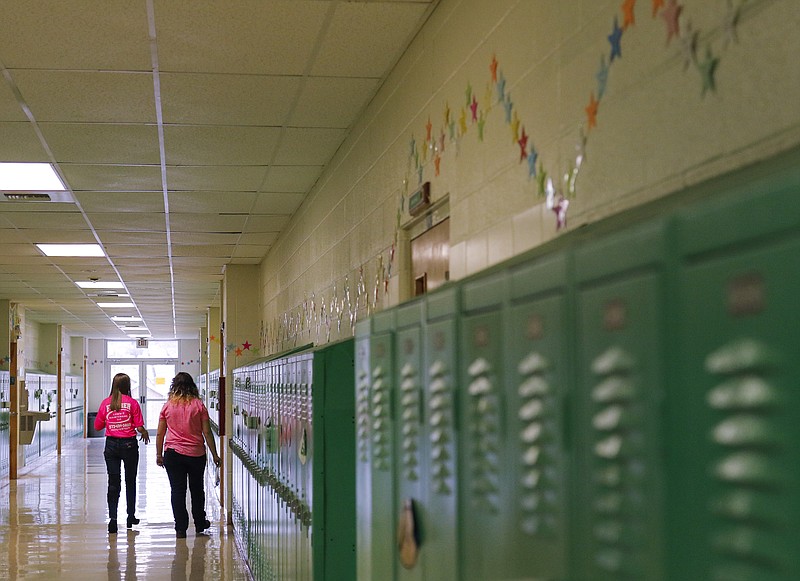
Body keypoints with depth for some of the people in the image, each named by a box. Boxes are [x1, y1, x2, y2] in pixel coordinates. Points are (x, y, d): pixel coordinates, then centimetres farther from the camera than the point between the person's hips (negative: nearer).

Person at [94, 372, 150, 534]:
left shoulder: (105, 403, -1)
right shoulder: (132, 403, -8)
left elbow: (97, 426, 4)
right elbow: (139, 427, -10)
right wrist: (145, 434, 12)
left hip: (111, 444, 1)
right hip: (129, 444, -1)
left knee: (113, 482, 4)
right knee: (130, 481, 14)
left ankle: (112, 517, -8)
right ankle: (131, 517, 22)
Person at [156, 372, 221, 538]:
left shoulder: (167, 406, -1)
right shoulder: (199, 405, -3)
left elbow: (160, 434, 2)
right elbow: (207, 432, -3)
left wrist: (159, 454, 13)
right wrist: (214, 454, 4)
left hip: (172, 453, 0)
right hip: (196, 454, 0)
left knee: (177, 490, 4)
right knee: (197, 489, 16)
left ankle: (181, 529, 3)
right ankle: (200, 524, 29)